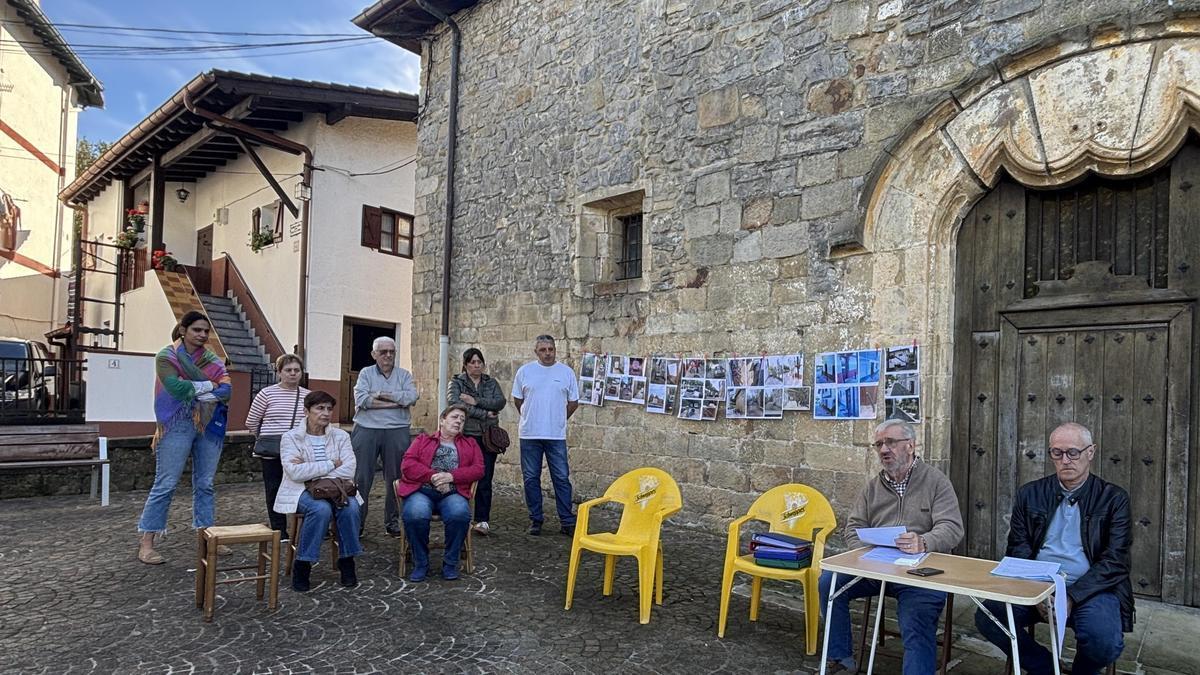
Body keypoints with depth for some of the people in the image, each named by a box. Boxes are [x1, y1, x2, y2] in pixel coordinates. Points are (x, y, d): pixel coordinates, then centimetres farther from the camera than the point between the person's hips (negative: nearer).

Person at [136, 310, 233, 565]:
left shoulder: (211, 358, 10)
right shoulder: (167, 356, -2)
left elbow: (226, 389, -4)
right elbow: (176, 387, -19)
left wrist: (192, 390, -14)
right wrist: (209, 385, -9)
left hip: (209, 427, 5)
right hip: (178, 426, -4)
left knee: (205, 484, 9)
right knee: (166, 484, -3)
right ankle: (146, 542, 6)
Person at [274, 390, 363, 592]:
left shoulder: (341, 436, 6)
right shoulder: (291, 437, -1)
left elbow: (349, 470, -8)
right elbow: (295, 472, -17)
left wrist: (311, 472, -15)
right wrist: (332, 464, -13)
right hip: (301, 492, -2)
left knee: (351, 507, -30)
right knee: (321, 509, -35)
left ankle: (346, 560, -10)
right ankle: (302, 565, -18)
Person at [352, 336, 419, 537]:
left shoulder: (404, 375, 10)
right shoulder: (366, 373, 7)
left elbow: (412, 397, -9)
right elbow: (361, 400, -10)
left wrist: (381, 395, -9)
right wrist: (398, 401, -10)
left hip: (396, 432, 1)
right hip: (367, 430, -1)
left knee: (396, 478, 6)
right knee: (361, 478, 0)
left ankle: (393, 522, 18)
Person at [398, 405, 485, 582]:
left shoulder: (470, 444, 26)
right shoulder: (422, 440, 23)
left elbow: (478, 469, 9)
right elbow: (408, 465, 6)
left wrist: (450, 476, -6)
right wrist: (433, 476, -8)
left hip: (452, 493, 1)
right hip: (421, 491, 0)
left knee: (460, 513, -34)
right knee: (416, 514, -35)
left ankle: (450, 563, -12)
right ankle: (420, 563, -12)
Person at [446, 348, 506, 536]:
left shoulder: (491, 383, 14)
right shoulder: (456, 383, 6)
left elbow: (500, 402, -3)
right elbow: (454, 404, -13)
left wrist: (476, 401, -15)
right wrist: (484, 414, -12)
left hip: (487, 437, 2)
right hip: (465, 436, -2)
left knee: (485, 481, -2)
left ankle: (482, 520, 1)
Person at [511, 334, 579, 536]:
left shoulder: (566, 372, 2)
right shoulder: (525, 371, 3)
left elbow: (573, 402, 9)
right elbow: (517, 400, 11)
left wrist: (558, 420, 10)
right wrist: (530, 419, 11)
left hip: (556, 435, -1)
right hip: (529, 435, 1)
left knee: (562, 478, 1)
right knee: (531, 478, 7)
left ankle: (567, 521, 6)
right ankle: (535, 519, 17)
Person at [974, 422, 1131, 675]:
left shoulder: (1114, 499, 3)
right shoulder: (1030, 494, 10)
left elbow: (1114, 561, -5)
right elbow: (1018, 550, 7)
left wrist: (1071, 597, -18)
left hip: (1090, 589, -2)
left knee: (1104, 642, -32)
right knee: (987, 616, -23)